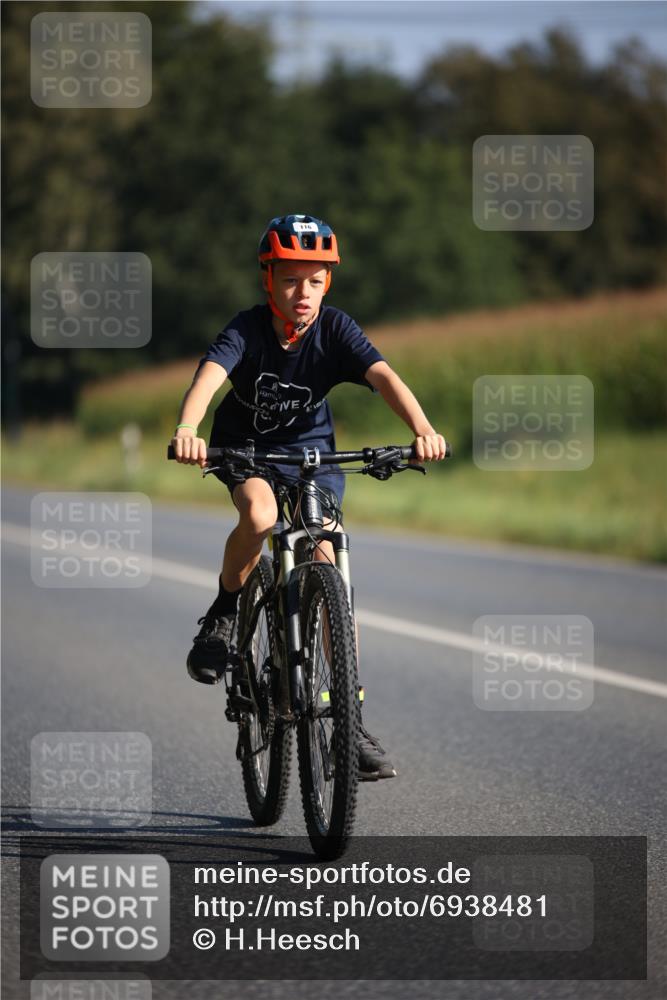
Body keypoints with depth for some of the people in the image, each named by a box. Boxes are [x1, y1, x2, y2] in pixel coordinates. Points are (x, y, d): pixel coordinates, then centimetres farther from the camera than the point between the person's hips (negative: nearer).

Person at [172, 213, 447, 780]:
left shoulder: (335, 329, -19)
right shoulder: (248, 329, -23)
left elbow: (383, 376, -34)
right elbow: (210, 374, -41)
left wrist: (422, 428, -53)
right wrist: (187, 429, -63)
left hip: (312, 451, 2)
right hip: (244, 447, -2)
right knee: (260, 515, -36)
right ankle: (226, 612, -6)